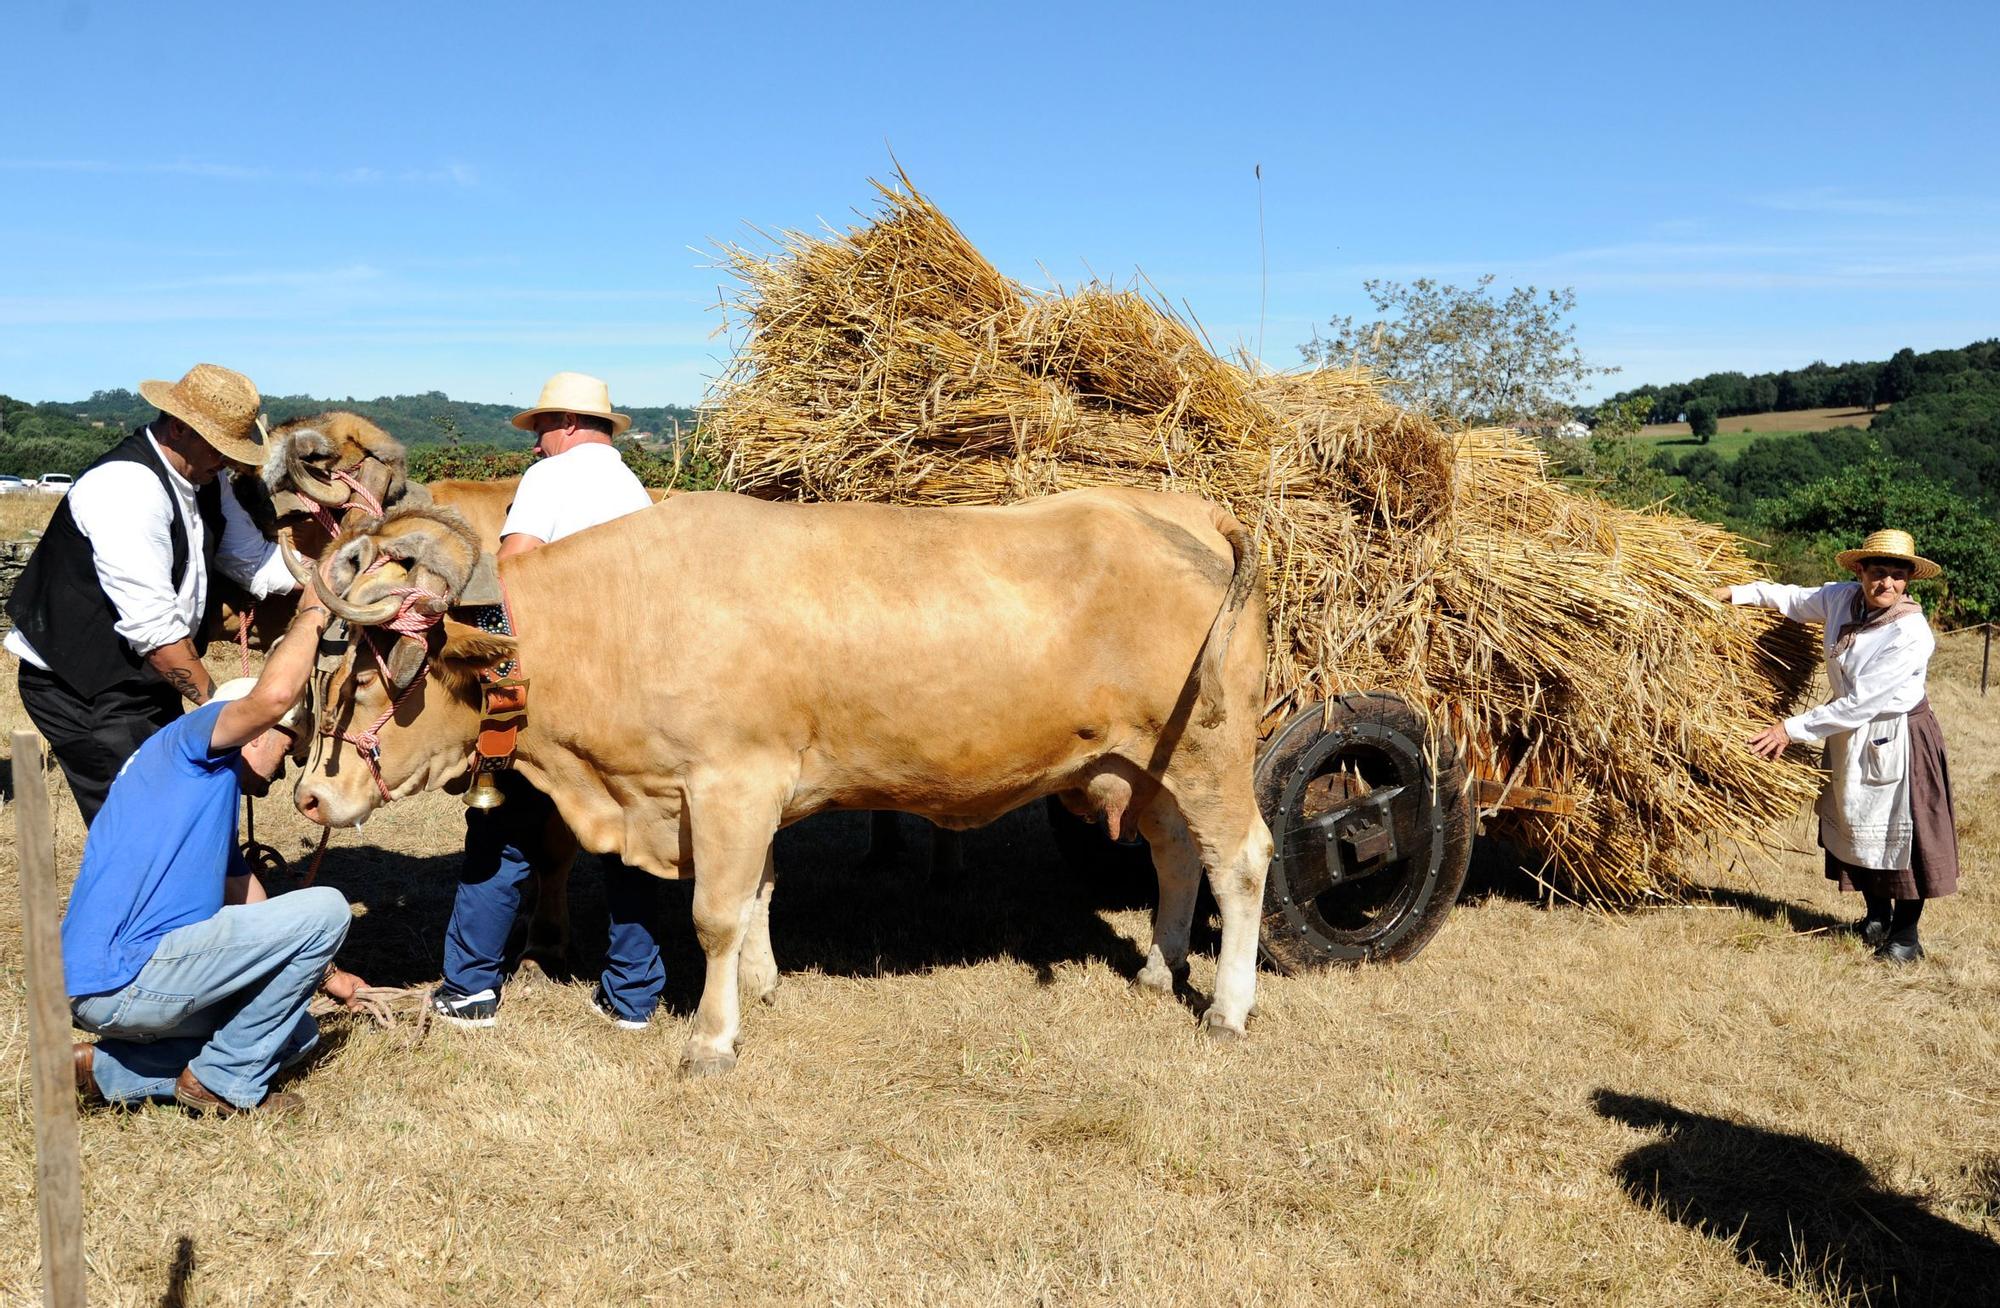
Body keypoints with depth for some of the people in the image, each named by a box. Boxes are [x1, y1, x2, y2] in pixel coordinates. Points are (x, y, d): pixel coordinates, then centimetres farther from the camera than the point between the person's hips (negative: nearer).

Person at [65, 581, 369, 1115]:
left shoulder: (213, 799, 25)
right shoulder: (187, 743, -2)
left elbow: (257, 913, 31)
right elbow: (273, 695, -24)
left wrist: (324, 975, 36)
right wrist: (311, 615, -8)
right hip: (122, 977, -10)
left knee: (294, 1029, 17)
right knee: (325, 908, -10)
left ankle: (108, 1071, 11)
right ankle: (225, 1080, -2)